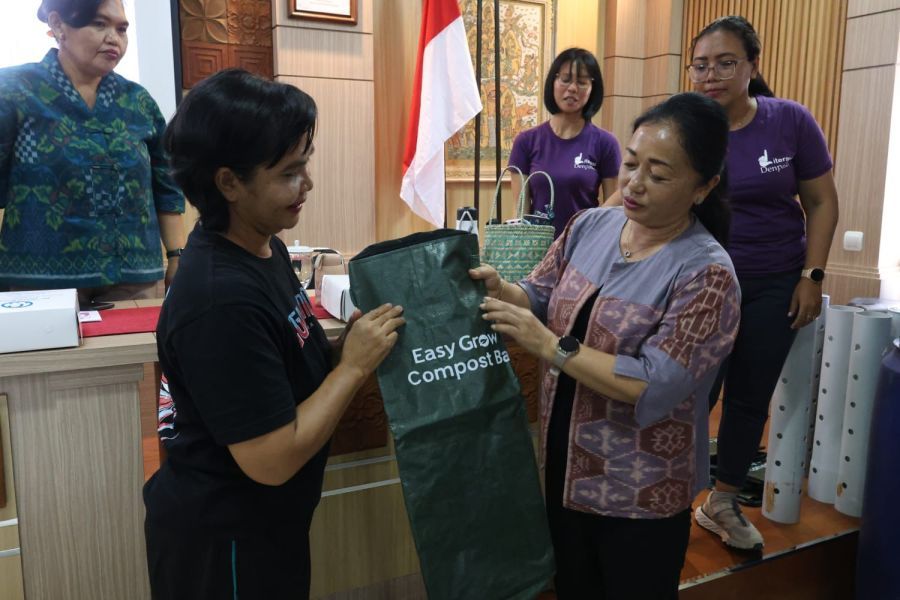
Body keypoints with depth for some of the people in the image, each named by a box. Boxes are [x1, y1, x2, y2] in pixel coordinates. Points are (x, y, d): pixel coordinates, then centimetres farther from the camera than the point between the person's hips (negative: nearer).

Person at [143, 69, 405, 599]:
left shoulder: (262, 246, -2)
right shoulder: (222, 299, -31)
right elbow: (272, 460, -28)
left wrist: (350, 339, -8)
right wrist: (356, 365, -22)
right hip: (222, 542, -8)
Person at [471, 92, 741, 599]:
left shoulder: (706, 272, -21)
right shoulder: (590, 225, -3)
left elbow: (655, 387, -27)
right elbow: (541, 296, 4)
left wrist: (549, 346, -30)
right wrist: (499, 289, -18)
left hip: (640, 492, -5)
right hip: (567, 466, 5)